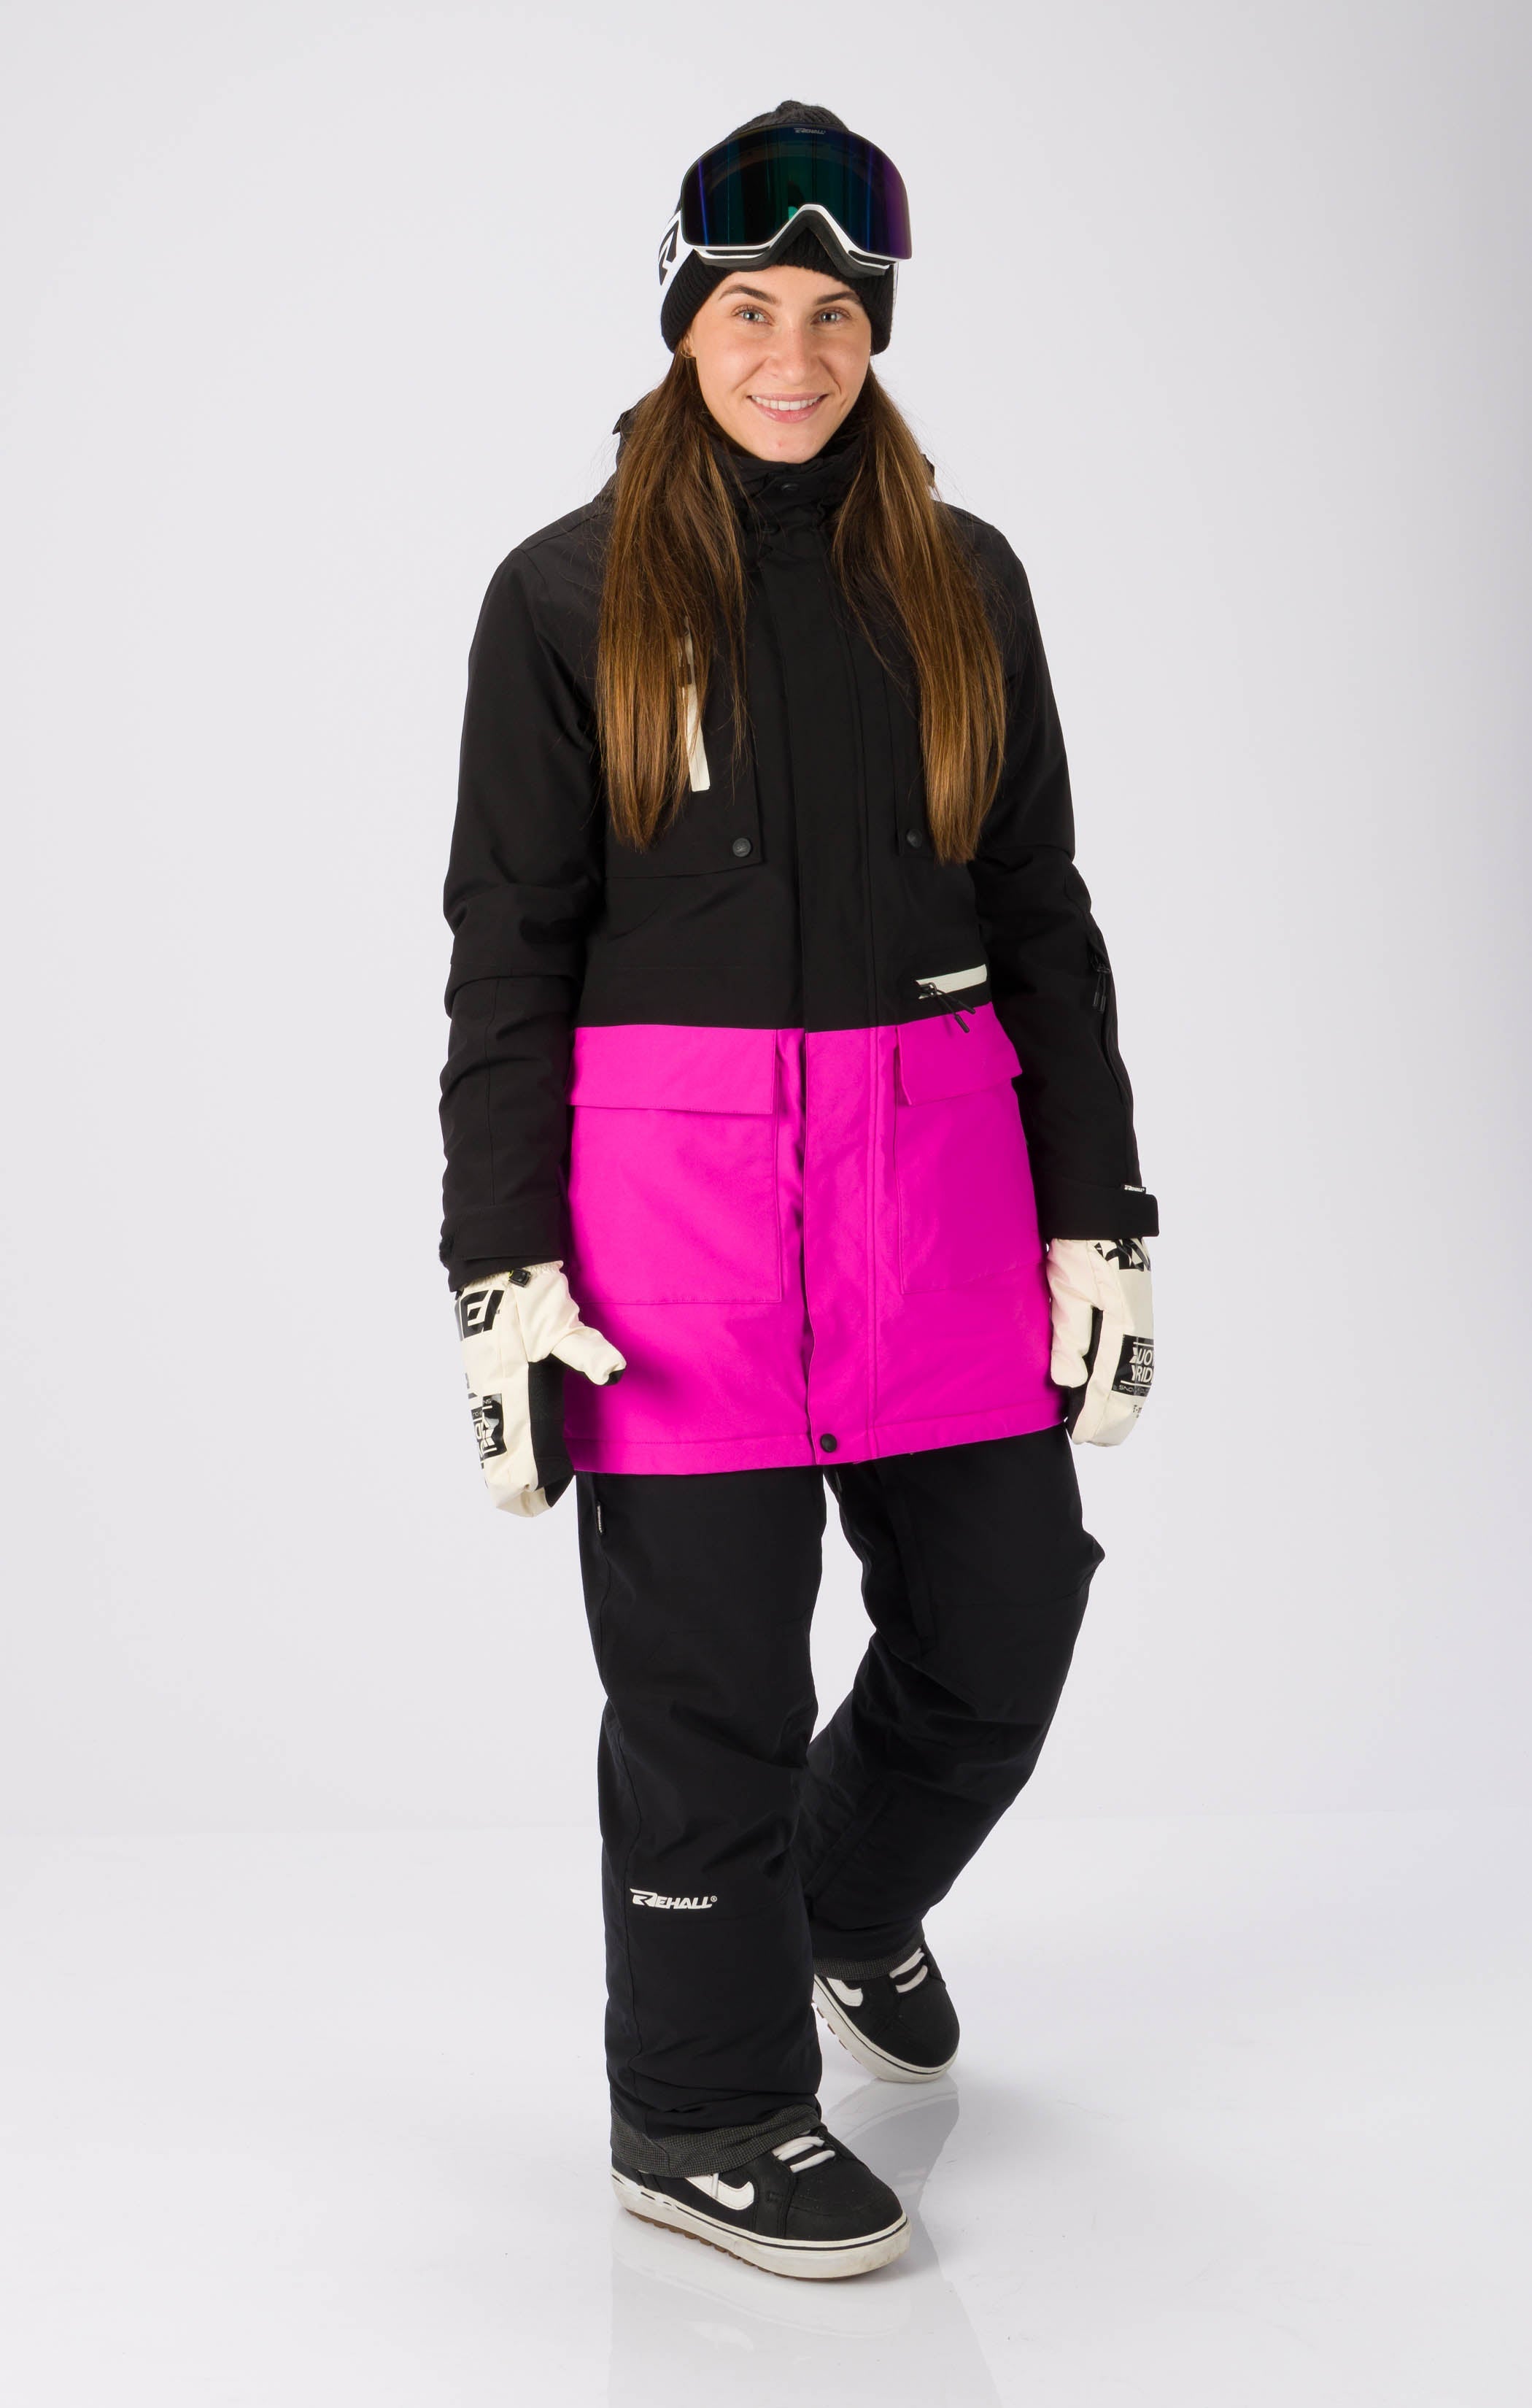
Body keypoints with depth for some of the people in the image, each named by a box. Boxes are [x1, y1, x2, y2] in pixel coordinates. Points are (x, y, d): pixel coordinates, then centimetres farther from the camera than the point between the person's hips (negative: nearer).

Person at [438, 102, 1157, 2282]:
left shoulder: (964, 582, 10)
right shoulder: (568, 595, 1)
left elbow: (1042, 916, 11)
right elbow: (508, 953, -1)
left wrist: (1100, 1217, 6)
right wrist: (502, 1271, -7)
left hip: (941, 1172, 4)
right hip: (670, 1179, -3)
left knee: (1001, 1635, 11)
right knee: (708, 1679, 3)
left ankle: (854, 1897, 43)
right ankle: (704, 2113, 24)